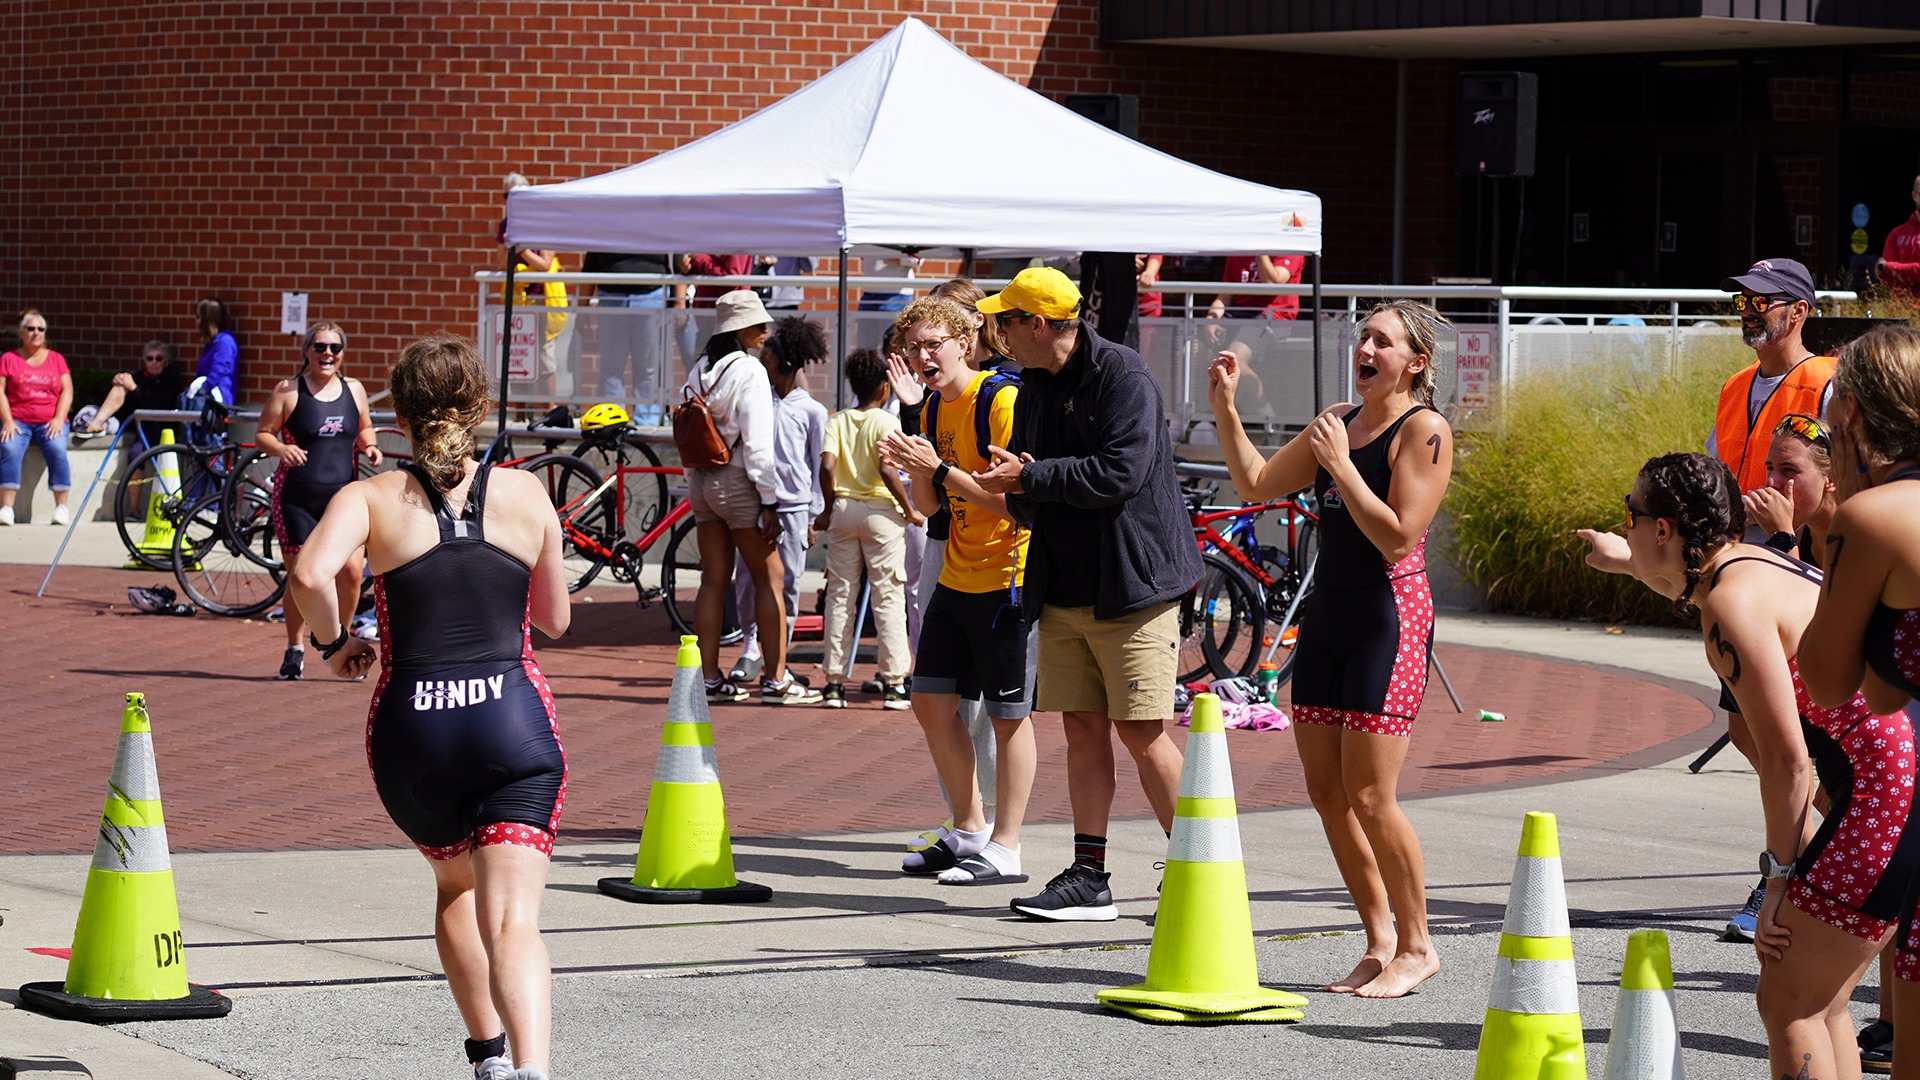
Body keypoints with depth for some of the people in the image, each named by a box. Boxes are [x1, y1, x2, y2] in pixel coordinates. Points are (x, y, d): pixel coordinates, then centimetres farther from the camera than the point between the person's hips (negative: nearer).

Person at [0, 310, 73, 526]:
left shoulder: (56, 359, 14)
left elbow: (67, 391, 8)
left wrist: (59, 419, -7)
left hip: (50, 421, 1)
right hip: (18, 421, -1)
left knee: (57, 449, -30)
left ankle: (62, 507, -25)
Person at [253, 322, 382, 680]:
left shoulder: (354, 390, 8)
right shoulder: (288, 391, -1)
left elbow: (364, 429, 22)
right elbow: (262, 434, 1)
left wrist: (369, 446, 0)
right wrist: (280, 448, -20)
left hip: (343, 494, 2)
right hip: (297, 497, -2)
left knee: (350, 569, -10)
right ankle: (295, 648, 19)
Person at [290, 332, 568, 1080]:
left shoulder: (372, 499, 1)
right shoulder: (525, 495, 6)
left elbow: (310, 575, -19)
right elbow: (554, 619, 16)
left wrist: (333, 643, 0)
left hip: (412, 728, 1)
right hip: (514, 720, -1)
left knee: (455, 888, 30)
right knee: (511, 923, -12)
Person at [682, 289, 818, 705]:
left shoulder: (700, 370, 10)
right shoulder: (749, 371, -13)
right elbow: (757, 441, -16)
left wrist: (695, 483, 18)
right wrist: (769, 502, -13)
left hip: (702, 481, 7)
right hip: (738, 483, -7)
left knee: (714, 580, 9)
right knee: (769, 578, 1)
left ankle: (710, 679, 8)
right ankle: (775, 679, 0)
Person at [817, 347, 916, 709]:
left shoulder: (838, 421, 4)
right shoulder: (886, 422, -7)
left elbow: (827, 466, -8)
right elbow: (887, 471, -18)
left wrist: (829, 509, 4)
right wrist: (909, 510, -7)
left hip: (843, 509, 4)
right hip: (880, 511, -4)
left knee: (840, 595, 9)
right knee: (888, 597, 1)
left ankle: (835, 682, 9)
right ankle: (894, 683, -1)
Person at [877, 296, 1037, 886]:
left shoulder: (1001, 401, -16)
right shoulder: (934, 407, 11)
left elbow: (1016, 501, -21)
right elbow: (930, 505, 14)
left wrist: (942, 469, -23)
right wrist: (912, 468, -6)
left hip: (1007, 576, -9)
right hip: (957, 574, 9)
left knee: (1008, 714, -3)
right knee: (931, 700, 9)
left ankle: (1005, 849, 2)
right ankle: (969, 831, 21)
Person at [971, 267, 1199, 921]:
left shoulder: (1122, 375, -11)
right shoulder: (1033, 393, 15)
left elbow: (1121, 472, -22)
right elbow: (1023, 504, 18)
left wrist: (1030, 478, -15)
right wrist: (1017, 488, -7)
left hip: (1131, 584, -7)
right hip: (1064, 589, 8)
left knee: (1141, 733, -7)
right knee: (1083, 730, 6)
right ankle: (1089, 878, 9)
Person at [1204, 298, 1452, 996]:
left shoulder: (1424, 431, -10)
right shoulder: (1337, 422, 13)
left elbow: (1397, 537, -18)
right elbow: (1257, 483, 17)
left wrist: (1341, 467, -20)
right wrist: (1225, 408, 8)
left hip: (1389, 617, -8)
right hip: (1328, 612, 8)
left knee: (1368, 796, -10)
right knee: (1325, 791, 7)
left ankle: (1416, 946, 4)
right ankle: (1378, 940, 18)